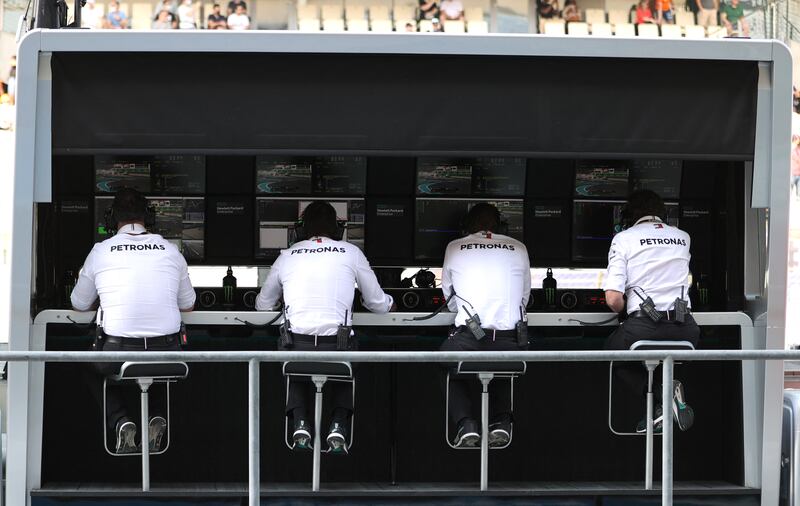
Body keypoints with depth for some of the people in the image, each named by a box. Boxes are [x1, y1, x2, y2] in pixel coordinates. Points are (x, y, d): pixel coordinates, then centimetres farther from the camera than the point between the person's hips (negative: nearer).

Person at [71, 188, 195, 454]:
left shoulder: (100, 251, 3)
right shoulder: (170, 251, 8)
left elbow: (80, 305, 18)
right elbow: (188, 305, 20)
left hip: (117, 351, -1)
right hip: (166, 350, 2)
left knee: (92, 370, 32)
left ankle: (120, 422, 6)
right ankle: (157, 417, 9)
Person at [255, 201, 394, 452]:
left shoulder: (288, 255, 16)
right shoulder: (351, 253, 12)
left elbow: (262, 304, 30)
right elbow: (377, 303, 20)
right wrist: (389, 302, 45)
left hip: (297, 346, 1)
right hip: (337, 346, -1)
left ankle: (300, 422, 9)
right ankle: (339, 424, 7)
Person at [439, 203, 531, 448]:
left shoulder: (455, 247, 14)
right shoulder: (518, 248, 17)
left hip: (468, 338, -2)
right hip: (511, 340, 2)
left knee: (450, 372, 30)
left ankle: (466, 425, 9)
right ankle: (501, 422, 12)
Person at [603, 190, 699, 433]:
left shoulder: (623, 238, 3)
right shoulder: (683, 237, 16)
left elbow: (613, 299, -6)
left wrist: (624, 310, 15)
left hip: (643, 325, -4)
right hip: (684, 328, 4)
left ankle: (661, 394, -2)